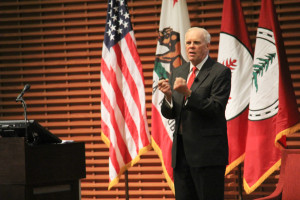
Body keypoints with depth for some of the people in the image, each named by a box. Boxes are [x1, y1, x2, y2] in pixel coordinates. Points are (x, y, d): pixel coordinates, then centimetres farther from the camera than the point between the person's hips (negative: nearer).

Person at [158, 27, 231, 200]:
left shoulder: (220, 72, -4)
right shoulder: (178, 73, 16)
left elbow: (216, 109, -14)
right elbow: (169, 114, 13)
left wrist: (188, 93, -24)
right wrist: (168, 95, -9)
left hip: (208, 153, -6)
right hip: (181, 152, 6)